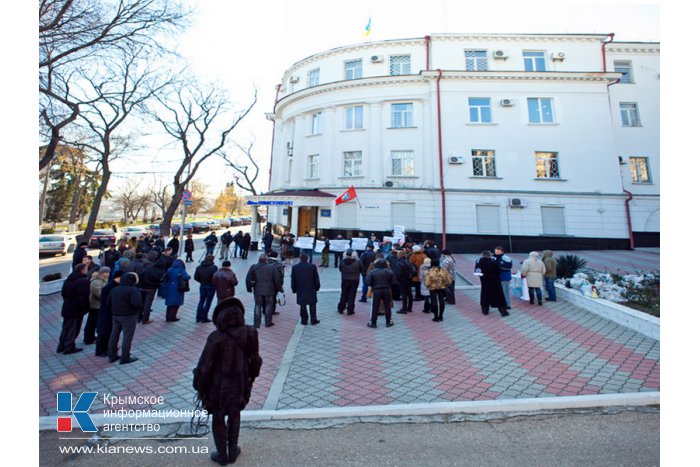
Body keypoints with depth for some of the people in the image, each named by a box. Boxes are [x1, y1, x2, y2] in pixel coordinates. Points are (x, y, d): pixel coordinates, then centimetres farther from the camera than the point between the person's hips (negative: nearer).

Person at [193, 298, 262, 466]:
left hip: (219, 386, -3)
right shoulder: (250, 333, -17)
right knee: (235, 414, 28)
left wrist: (199, 386, 0)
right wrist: (251, 377, 14)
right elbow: (255, 360, -3)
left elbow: (205, 365, -17)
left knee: (218, 419, 22)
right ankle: (233, 451, 42)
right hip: (240, 384, 3)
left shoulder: (216, 338, -28)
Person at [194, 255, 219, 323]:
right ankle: (204, 318, 10)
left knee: (201, 301, 17)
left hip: (202, 286, 5)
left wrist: (202, 281, 14)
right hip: (211, 287, -5)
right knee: (208, 302, 5)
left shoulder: (199, 267, 2)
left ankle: (198, 317, 20)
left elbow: (196, 277, 1)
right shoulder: (213, 267, -16)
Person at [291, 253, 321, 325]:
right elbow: (316, 278, -3)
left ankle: (304, 320, 15)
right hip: (311, 290, -1)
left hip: (300, 290, 1)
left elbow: (293, 280, 2)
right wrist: (317, 287, 9)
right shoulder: (313, 266, -10)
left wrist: (294, 289, 12)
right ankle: (313, 320, 15)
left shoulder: (295, 267, -4)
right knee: (312, 305, 10)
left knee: (302, 306, 11)